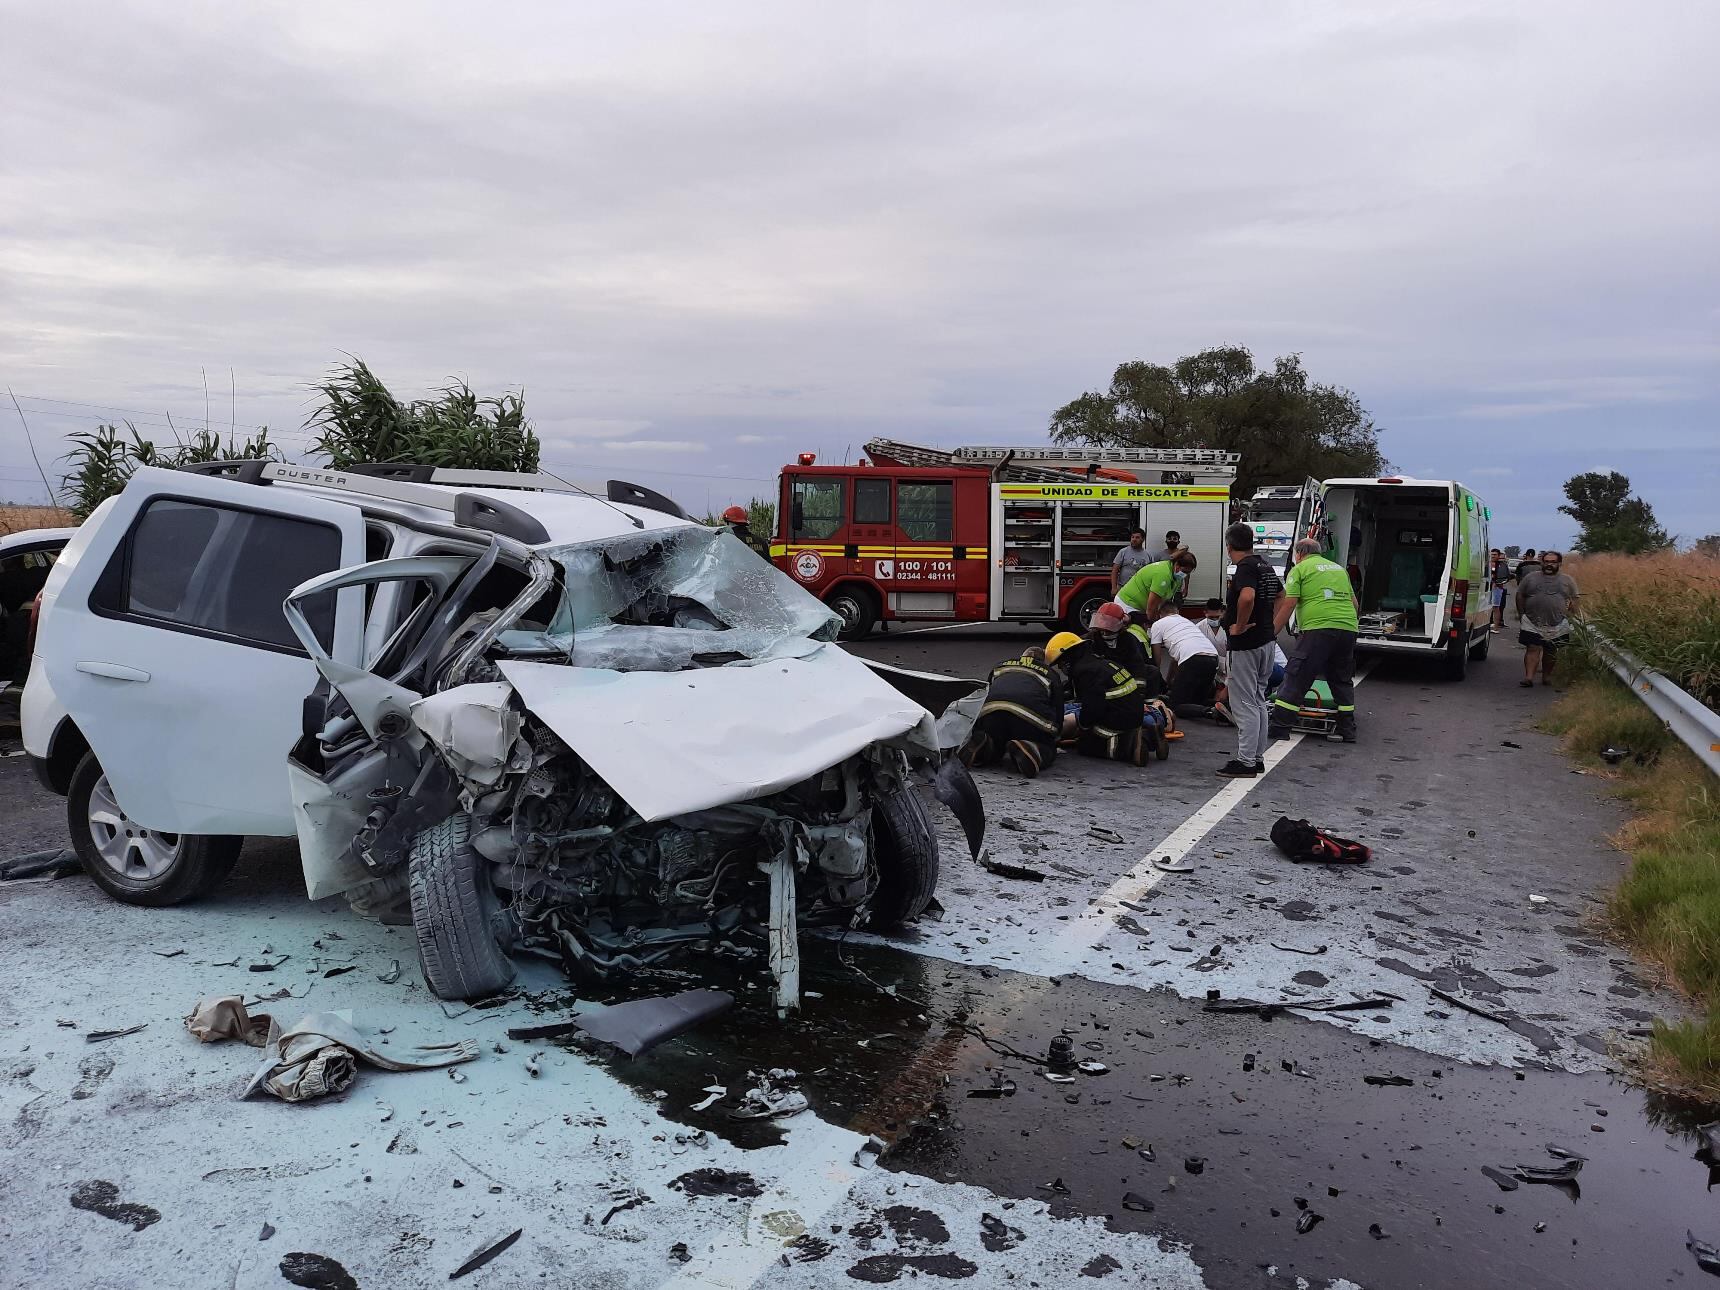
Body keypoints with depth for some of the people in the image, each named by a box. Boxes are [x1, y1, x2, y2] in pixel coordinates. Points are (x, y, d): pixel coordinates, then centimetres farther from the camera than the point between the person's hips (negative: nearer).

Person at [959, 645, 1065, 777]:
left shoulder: (1000, 667, 37)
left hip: (989, 711, 3)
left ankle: (981, 745, -8)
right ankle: (1031, 750, -17)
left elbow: (983, 698, 41)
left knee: (994, 751, 27)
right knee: (1048, 750, 18)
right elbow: (1058, 720, 27)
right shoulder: (1051, 674, 30)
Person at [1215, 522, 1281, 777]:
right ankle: (1258, 758, 21)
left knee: (1243, 703, -5)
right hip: (1266, 640, 9)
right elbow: (1281, 596, 27)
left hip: (1246, 644, -9)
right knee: (1257, 701, 15)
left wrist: (1239, 626, -23)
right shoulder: (1265, 566, 12)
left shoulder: (1245, 567, -17)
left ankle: (1245, 761, -2)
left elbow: (1247, 597, -36)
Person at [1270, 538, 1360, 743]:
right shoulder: (1339, 568, 25)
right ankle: (1348, 731, 20)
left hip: (1318, 628, -6)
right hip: (1348, 629, 6)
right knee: (1342, 680, 18)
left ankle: (1279, 727, -5)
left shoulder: (1299, 569, 6)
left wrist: (1271, 633, -1)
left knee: (1296, 678, -3)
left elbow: (1288, 605, -4)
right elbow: (1354, 603, 25)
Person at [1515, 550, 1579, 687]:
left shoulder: (1567, 580, 8)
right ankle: (1528, 677, -14)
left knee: (1551, 652, 9)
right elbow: (1520, 596, 9)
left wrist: (1570, 617, 2)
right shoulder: (1530, 577, 5)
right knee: (1533, 649, -8)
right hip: (1532, 623, -1)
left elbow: (1573, 601, 11)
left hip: (1557, 625, 1)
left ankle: (1547, 676, 20)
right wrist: (1521, 615, 6)